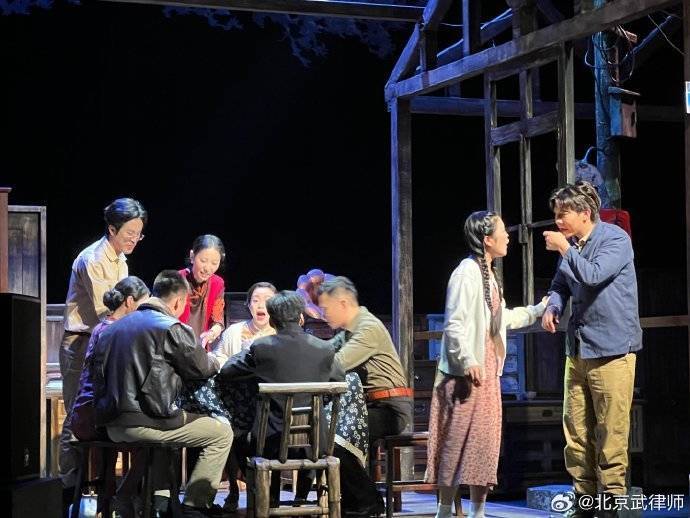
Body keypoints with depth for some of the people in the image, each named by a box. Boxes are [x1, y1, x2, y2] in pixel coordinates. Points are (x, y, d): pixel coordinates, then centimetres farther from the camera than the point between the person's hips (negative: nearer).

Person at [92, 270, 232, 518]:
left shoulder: (113, 328, 14)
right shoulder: (171, 328, -9)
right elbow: (203, 369, 0)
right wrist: (216, 360, 24)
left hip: (112, 424, 8)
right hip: (143, 423, -8)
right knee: (222, 433, 6)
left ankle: (157, 497, 32)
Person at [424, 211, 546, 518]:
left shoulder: (489, 273, 17)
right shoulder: (467, 273, -13)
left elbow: (502, 318, 25)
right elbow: (454, 323, -18)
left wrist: (537, 311, 26)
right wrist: (467, 361, -25)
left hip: (488, 369, 9)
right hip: (467, 372, -9)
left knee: (485, 441, 9)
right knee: (458, 441, -6)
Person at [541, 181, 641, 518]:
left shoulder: (615, 239, -7)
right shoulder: (571, 245, 12)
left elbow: (593, 276, -21)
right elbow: (561, 284, 18)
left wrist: (564, 249, -11)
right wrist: (553, 306, -2)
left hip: (611, 349, -7)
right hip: (578, 348, 7)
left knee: (611, 431, -5)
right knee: (576, 430, 6)